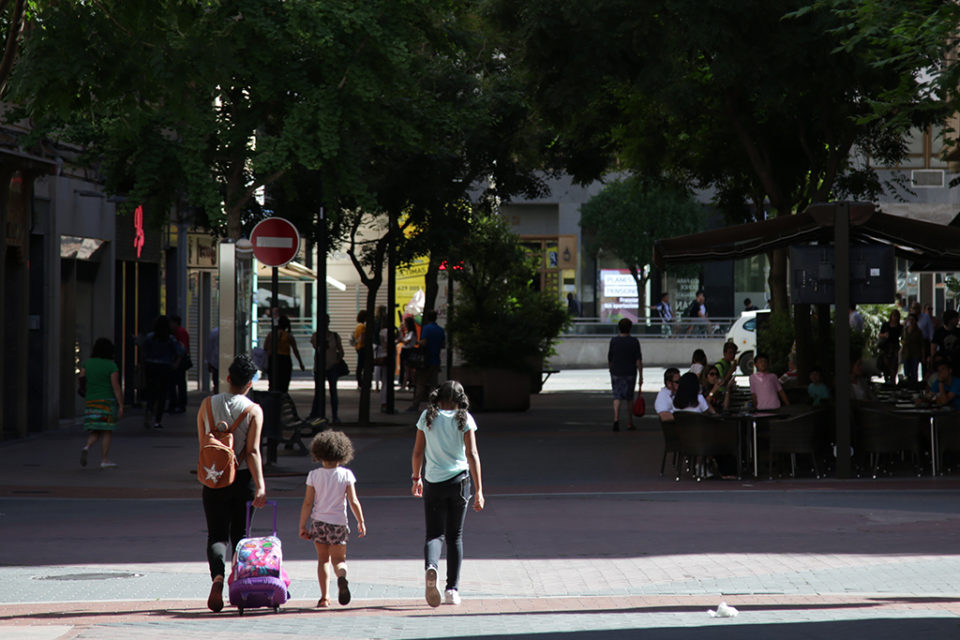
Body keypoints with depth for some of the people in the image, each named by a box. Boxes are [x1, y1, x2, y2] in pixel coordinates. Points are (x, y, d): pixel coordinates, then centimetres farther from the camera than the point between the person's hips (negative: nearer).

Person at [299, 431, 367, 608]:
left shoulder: (314, 475, -3)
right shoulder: (346, 475, -4)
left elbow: (308, 503, -3)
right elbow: (353, 501, -6)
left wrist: (302, 526, 3)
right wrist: (361, 522, 4)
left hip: (318, 522, 1)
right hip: (338, 523, -1)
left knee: (323, 560, 13)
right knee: (338, 559, 7)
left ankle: (324, 597, 5)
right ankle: (342, 577, -28)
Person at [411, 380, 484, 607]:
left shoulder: (427, 417, 1)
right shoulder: (464, 419, -3)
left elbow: (417, 452, 5)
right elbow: (472, 455, -8)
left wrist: (416, 478, 21)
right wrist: (479, 491, -7)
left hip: (432, 482, 0)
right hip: (458, 480, 0)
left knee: (435, 533, 3)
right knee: (455, 536, 12)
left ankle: (431, 566, -30)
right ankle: (452, 589, 11)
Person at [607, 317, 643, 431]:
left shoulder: (613, 341, -2)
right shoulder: (634, 342, -6)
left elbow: (609, 360, 5)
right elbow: (638, 361, -8)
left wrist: (611, 371, 20)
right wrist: (641, 377, -3)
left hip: (616, 374, 0)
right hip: (630, 374, 0)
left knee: (617, 396, 1)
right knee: (629, 398, 12)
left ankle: (616, 418, -22)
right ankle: (629, 423, 19)